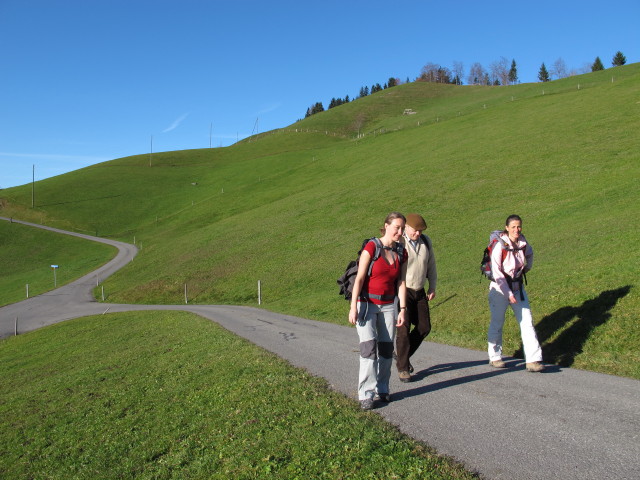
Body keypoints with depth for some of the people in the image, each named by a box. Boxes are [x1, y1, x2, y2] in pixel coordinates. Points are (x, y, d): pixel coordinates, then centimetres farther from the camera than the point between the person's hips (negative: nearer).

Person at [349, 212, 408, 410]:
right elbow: (359, 278, -14)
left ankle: (382, 389, 22)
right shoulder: (371, 248, -12)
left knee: (386, 348, 6)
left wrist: (402, 309, 0)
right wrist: (353, 307, -17)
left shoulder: (402, 253, 4)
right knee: (369, 347, -11)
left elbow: (401, 282, 6)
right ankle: (366, 394, -4)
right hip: (367, 304, -5)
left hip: (388, 305, 5)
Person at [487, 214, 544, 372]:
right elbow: (496, 272, -19)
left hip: (518, 287, 5)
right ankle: (495, 357, 24)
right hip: (500, 289, -5)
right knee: (497, 323, 7)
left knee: (527, 321, -4)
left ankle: (533, 360, -3)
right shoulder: (500, 246, -18)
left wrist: (528, 267, 20)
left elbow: (529, 253, 26)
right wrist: (508, 293, -21)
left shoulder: (523, 243, -1)